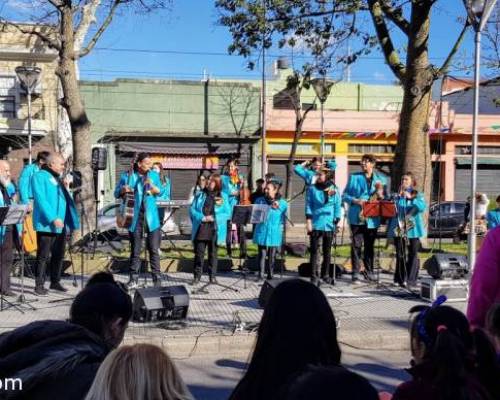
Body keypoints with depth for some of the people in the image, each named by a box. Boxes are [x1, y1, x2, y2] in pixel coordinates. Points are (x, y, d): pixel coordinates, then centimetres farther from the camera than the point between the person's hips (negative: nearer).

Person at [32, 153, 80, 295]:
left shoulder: (58, 178, 18)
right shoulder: (39, 176, -7)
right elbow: (41, 200, -18)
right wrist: (53, 218, -24)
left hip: (62, 224, 8)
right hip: (46, 224, -8)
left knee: (59, 255, 12)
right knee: (43, 256, -3)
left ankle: (55, 282, 23)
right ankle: (39, 285, 4)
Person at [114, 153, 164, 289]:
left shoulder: (154, 175, 6)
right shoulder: (127, 176, 0)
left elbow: (161, 192, 5)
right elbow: (117, 193, 4)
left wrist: (153, 187, -16)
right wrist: (123, 190, -18)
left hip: (151, 217, 1)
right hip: (135, 217, -1)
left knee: (154, 249, -1)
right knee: (135, 250, 7)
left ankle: (157, 278, 6)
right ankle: (134, 279, 16)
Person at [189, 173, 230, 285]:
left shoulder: (223, 196, 5)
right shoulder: (200, 194, 8)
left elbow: (227, 213, 0)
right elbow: (192, 210, 4)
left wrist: (214, 218, -13)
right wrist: (202, 217, -12)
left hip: (215, 229, -1)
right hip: (200, 228, 1)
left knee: (213, 253, 8)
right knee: (199, 252, 1)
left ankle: (212, 276, 17)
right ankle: (197, 276, 10)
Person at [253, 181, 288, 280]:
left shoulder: (282, 203, 1)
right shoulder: (259, 200, 6)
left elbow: (283, 219, 3)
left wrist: (277, 209, -11)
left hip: (274, 232, 0)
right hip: (262, 231, 1)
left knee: (272, 255, 6)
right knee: (262, 254, -3)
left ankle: (270, 275, 17)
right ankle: (261, 275, 1)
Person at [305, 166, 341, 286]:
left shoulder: (334, 189, 5)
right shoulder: (312, 189, 2)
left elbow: (337, 206, 7)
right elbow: (308, 205, 0)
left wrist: (336, 222, 1)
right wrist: (308, 221, -7)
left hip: (329, 224, 2)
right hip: (315, 224, -2)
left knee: (327, 251, 10)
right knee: (314, 250, -4)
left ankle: (325, 274, 22)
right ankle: (314, 276, -2)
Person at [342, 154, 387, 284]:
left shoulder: (381, 179, 12)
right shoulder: (354, 177, 8)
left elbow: (385, 198, 14)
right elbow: (344, 195, 6)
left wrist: (381, 195, -9)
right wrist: (355, 201, -12)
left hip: (372, 218, 2)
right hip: (357, 217, -2)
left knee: (370, 246, 8)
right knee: (356, 246, -5)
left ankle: (369, 273, 16)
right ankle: (355, 274, -2)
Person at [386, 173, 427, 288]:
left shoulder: (418, 195, 7)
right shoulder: (396, 195, 12)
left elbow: (422, 207, -11)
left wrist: (410, 198, -21)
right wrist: (398, 196, -5)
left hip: (413, 229, -1)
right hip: (398, 229, 1)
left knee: (413, 254, -1)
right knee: (400, 254, 2)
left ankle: (411, 280, 1)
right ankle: (400, 279, 8)